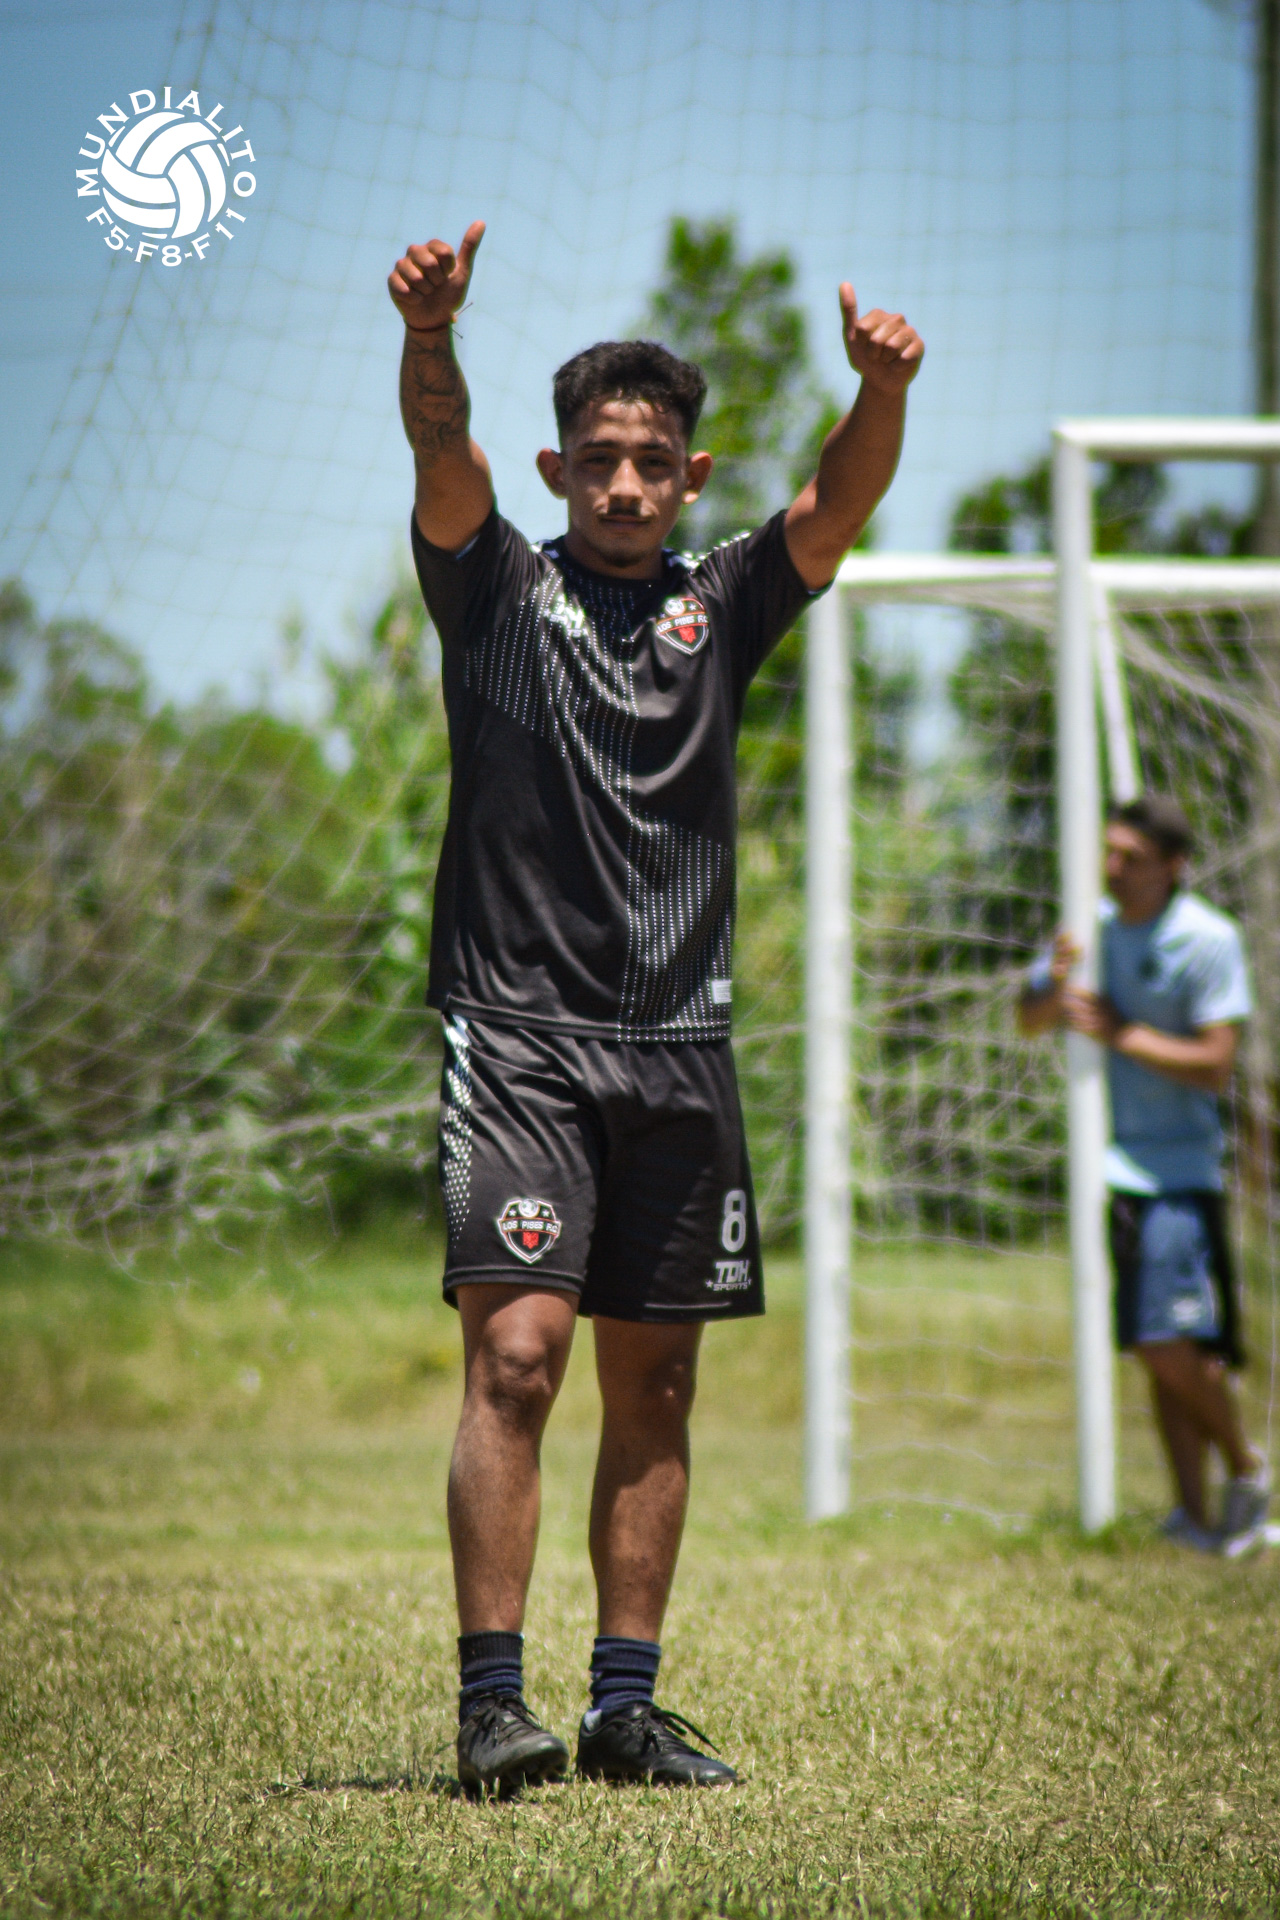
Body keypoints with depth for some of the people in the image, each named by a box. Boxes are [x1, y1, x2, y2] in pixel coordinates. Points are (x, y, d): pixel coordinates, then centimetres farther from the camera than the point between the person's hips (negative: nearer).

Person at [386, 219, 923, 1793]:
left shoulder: (722, 607, 12)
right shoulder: (498, 590, 5)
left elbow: (840, 501, -5)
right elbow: (442, 456, -14)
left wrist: (883, 392, -27)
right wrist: (430, 336, -35)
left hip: (678, 1044, 4)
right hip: (517, 1031, -4)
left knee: (652, 1386, 7)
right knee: (516, 1355, -14)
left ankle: (626, 1704, 14)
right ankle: (492, 1701, -12)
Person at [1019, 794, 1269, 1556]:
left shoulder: (1209, 940, -10)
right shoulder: (1097, 928, 9)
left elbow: (1215, 1064, -14)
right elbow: (1030, 1021, 17)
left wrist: (1120, 1033, -16)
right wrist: (1055, 987, -4)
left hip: (1176, 1169, -6)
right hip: (1108, 1161, 6)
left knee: (1171, 1345, -13)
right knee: (1156, 1351, 6)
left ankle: (1246, 1468, 11)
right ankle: (1196, 1514, 9)